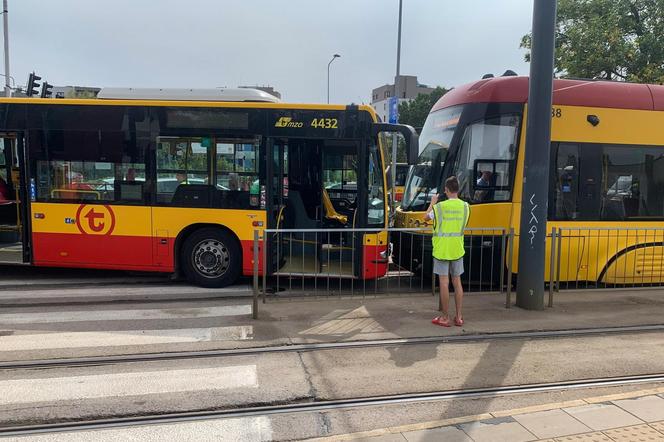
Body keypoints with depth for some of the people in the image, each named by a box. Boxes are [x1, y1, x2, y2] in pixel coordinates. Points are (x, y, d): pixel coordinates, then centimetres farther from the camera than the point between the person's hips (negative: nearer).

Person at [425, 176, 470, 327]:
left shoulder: (440, 206, -13)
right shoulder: (465, 206, -1)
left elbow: (427, 216, 5)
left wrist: (432, 203, 21)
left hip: (441, 250, -4)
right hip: (457, 250, 4)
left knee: (444, 282, 1)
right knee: (457, 282, 12)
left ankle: (445, 318, 8)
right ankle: (459, 317, 17)